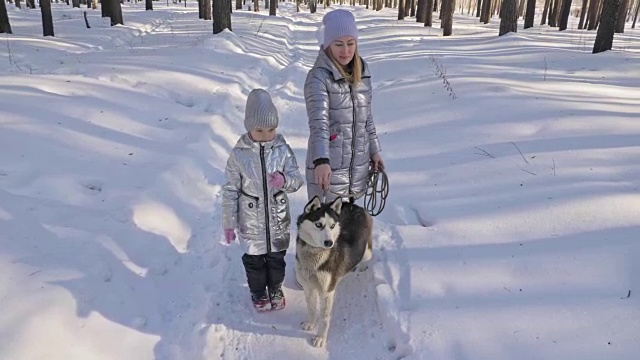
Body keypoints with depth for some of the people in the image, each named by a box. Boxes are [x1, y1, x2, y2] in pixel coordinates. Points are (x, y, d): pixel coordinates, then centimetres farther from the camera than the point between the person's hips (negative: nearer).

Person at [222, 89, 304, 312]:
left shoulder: (282, 149, -11)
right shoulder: (239, 154, -15)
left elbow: (297, 179, -7)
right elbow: (230, 190, -8)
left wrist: (285, 180, -31)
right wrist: (228, 222, -3)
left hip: (278, 218, 2)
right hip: (251, 221, -1)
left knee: (277, 257, 20)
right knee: (254, 259, 18)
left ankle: (275, 289, 45)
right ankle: (258, 292, 42)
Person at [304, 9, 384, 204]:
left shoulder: (362, 73, 7)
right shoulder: (319, 76, -13)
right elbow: (318, 121, -26)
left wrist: (374, 150, 17)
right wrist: (321, 160, -38)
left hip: (358, 166, 6)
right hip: (328, 166, -6)